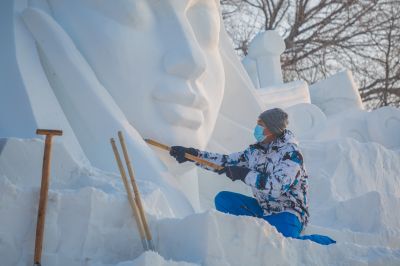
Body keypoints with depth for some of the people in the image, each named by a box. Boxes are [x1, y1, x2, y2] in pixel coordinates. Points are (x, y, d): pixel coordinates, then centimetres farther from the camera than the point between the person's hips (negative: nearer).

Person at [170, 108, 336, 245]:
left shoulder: (291, 153, -19)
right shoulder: (256, 150, 3)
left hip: (288, 213, -7)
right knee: (223, 199, -1)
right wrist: (192, 154, 5)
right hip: (263, 208, 7)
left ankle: (322, 243, -9)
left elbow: (278, 186, -31)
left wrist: (245, 175, -26)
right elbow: (226, 163, 10)